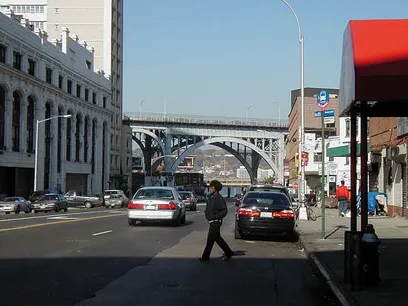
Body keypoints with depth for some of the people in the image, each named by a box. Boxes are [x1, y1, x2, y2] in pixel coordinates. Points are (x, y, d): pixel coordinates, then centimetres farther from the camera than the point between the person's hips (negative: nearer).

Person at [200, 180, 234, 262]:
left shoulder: (219, 198, -15)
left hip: (216, 222, -9)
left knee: (210, 239, -5)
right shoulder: (210, 197, 11)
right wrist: (207, 214, 11)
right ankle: (228, 253, 24)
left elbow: (225, 210, -16)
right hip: (211, 221, 9)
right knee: (217, 239, 15)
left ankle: (205, 257, 1)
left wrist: (216, 217, -18)